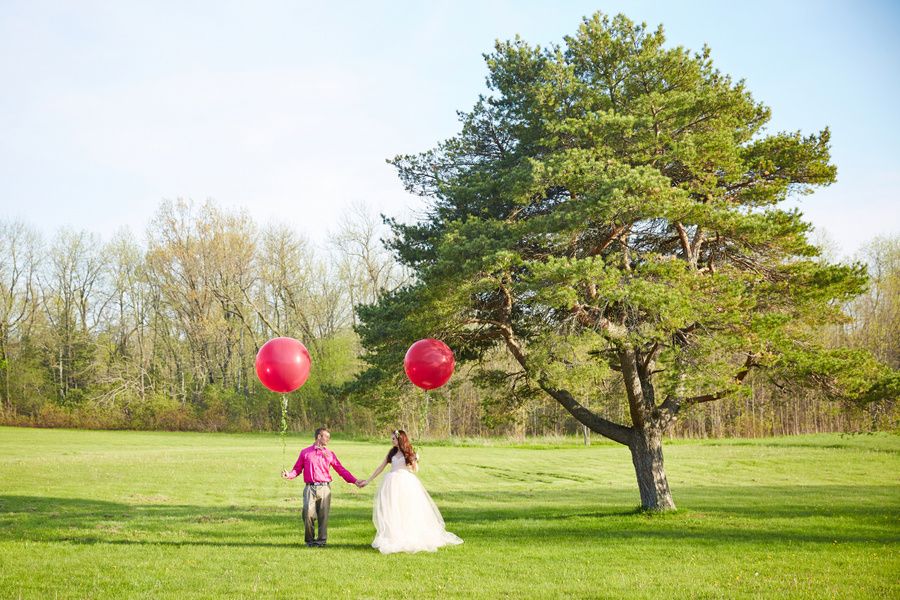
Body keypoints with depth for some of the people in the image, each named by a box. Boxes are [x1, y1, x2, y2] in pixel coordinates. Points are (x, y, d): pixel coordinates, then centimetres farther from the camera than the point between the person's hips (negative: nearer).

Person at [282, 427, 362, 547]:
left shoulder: (329, 454, 14)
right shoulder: (305, 452, 11)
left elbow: (341, 469, 12)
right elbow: (297, 469, 10)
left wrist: (354, 481, 5)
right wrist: (289, 475, -11)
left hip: (324, 488, 1)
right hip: (310, 488, -1)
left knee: (323, 515, -1)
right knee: (308, 513, -11)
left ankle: (321, 539, 13)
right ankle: (310, 540, 7)